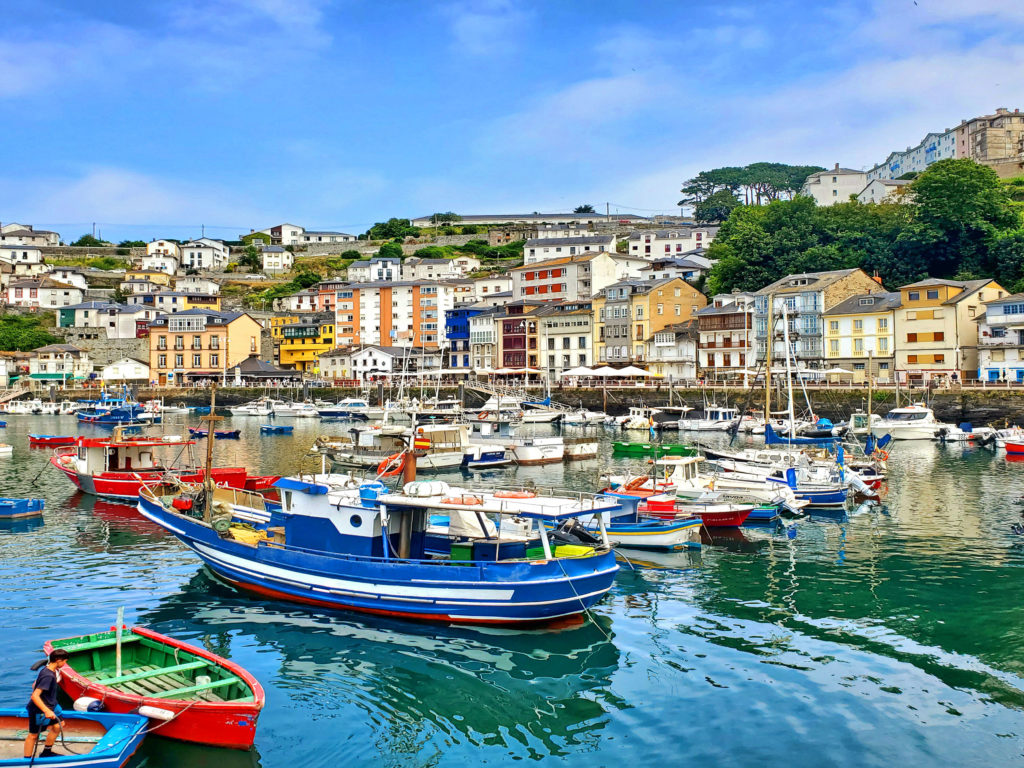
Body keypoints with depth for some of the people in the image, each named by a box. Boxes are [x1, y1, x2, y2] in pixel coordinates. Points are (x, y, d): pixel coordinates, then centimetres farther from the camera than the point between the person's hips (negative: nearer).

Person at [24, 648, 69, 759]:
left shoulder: (46, 670, 2)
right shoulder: (48, 676, -29)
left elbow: (34, 685, 15)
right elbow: (34, 696, -34)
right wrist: (47, 711, -37)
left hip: (48, 707, 10)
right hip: (38, 710, -10)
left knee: (56, 727, 14)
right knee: (33, 735, 4)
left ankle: (46, 753, 28)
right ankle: (27, 759, 18)